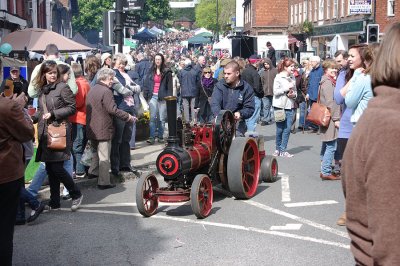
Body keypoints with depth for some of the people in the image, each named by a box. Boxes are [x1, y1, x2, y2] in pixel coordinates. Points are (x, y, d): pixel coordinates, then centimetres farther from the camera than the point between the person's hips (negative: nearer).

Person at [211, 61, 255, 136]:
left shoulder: (246, 88, 0)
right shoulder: (219, 85, 2)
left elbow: (250, 108, -2)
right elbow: (215, 103, -10)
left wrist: (240, 114, -23)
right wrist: (218, 115, -30)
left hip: (237, 122, -1)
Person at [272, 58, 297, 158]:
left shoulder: (293, 77, 9)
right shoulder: (279, 77, -6)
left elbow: (295, 91, 16)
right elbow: (275, 91, -12)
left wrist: (294, 94, -5)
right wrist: (287, 88, -18)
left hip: (289, 106, 4)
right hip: (279, 106, -4)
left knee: (287, 129, 1)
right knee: (280, 129, 4)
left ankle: (283, 150, 9)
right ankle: (277, 149, 22)